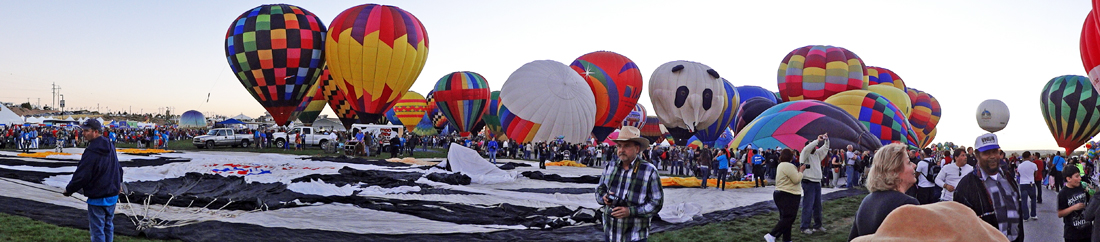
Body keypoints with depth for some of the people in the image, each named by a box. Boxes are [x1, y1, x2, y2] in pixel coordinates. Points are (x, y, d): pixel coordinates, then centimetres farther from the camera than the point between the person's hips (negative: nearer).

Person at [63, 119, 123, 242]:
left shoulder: (91, 152, -21)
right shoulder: (110, 146, 6)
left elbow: (81, 175, -19)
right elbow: (118, 168, 20)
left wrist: (69, 189, -4)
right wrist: (119, 183, 33)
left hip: (97, 197, -8)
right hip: (112, 194, 8)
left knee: (97, 229, 0)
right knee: (108, 225, 19)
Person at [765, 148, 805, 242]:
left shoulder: (781, 165, 19)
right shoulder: (788, 165, -15)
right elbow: (796, 180, -18)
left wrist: (797, 171, 12)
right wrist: (801, 170, -4)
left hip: (782, 195, 11)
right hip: (788, 196, -11)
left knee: (786, 219, 12)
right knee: (788, 218, -12)